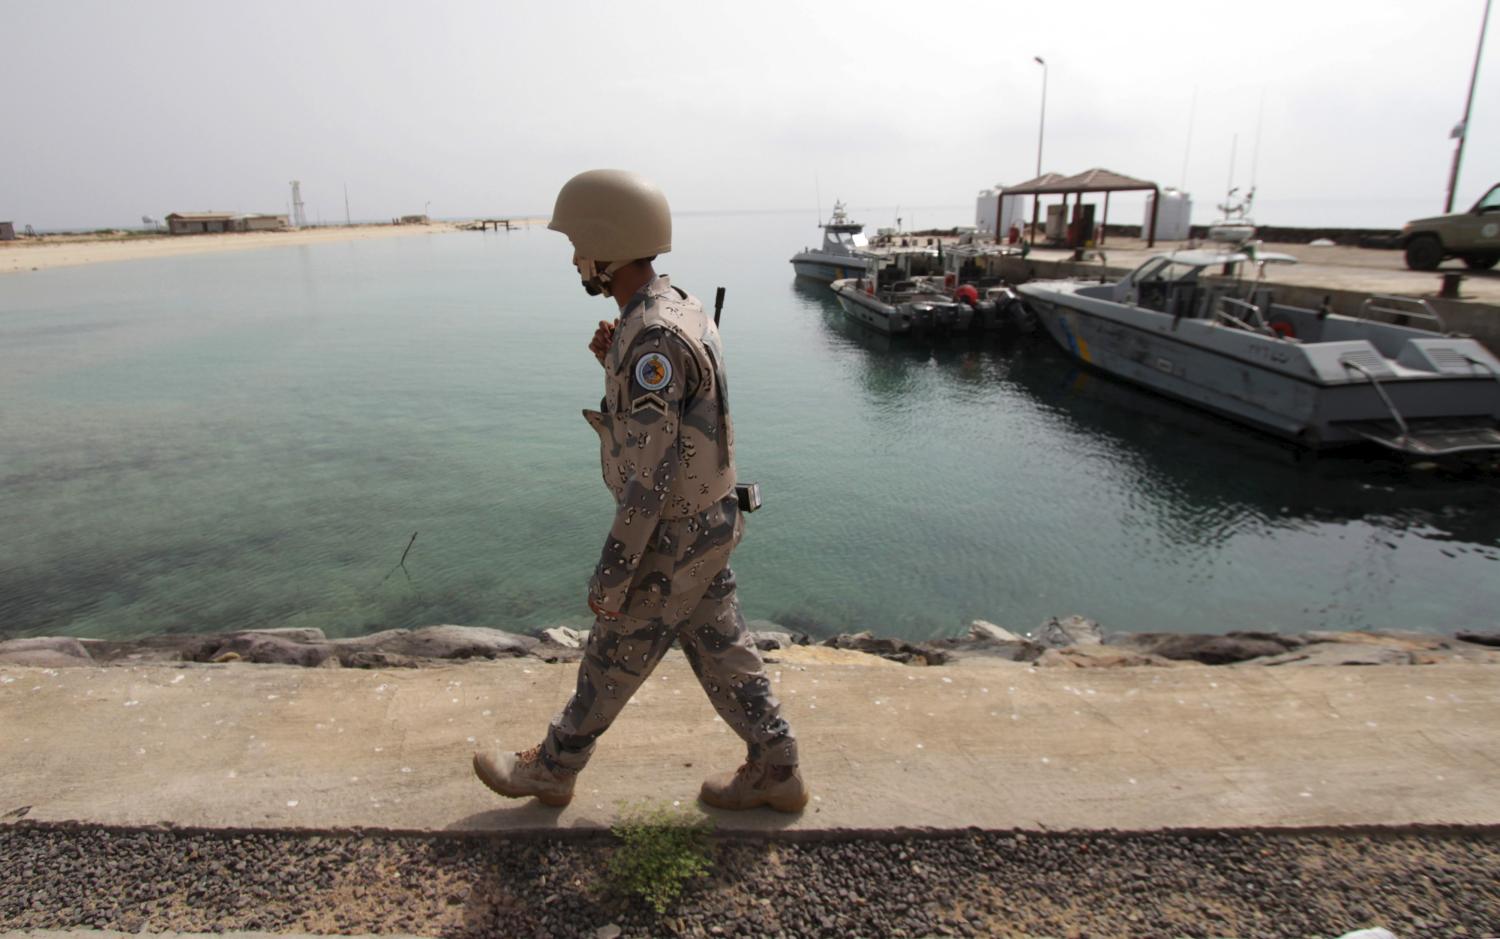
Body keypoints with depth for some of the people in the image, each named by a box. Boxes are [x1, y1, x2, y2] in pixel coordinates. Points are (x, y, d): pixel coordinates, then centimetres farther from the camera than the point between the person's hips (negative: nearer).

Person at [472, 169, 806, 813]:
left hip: (673, 538, -9)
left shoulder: (652, 336, -28)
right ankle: (774, 772, 32)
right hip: (707, 521, 9)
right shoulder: (677, 308, 6)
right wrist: (615, 363, 0)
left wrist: (610, 576, -19)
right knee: (718, 650, 19)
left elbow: (649, 474, -28)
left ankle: (551, 770, 33)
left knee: (612, 658, 11)